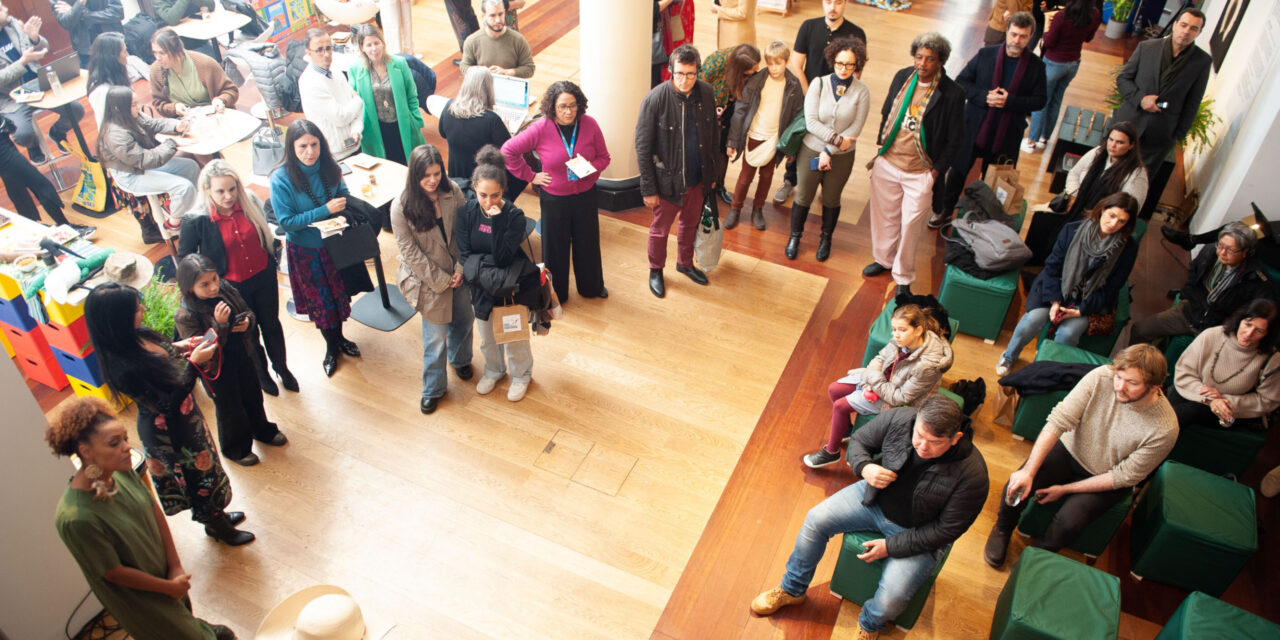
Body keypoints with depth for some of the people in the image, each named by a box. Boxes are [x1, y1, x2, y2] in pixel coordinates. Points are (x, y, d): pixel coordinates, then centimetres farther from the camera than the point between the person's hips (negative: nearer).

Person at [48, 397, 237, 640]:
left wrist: (176, 566, -7)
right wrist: (169, 587, -14)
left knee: (183, 610, 34)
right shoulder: (75, 518, -37)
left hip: (160, 565, 6)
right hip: (136, 594, -6)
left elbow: (155, 512, -7)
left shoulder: (121, 471, -20)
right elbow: (114, 573, -26)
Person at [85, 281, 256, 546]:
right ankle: (216, 525, 44)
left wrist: (177, 347, -6)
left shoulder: (137, 336, -12)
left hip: (184, 416, 8)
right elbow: (168, 403, -30)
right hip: (168, 432, -8)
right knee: (198, 473, 17)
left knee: (203, 466, 28)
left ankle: (215, 513, 54)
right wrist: (193, 364, -33)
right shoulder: (124, 368, -37)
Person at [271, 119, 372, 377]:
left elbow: (344, 195, 5)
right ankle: (331, 347, 39)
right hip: (305, 250, -3)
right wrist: (325, 210, -29)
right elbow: (286, 221, -21)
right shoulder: (281, 179, -24)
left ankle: (340, 338, 46)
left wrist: (343, 214, -17)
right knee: (320, 301, 14)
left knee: (340, 294, 20)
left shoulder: (329, 167, -12)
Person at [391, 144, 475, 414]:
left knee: (463, 319, 23)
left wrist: (461, 268, -11)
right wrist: (441, 280, -14)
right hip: (428, 278, -4)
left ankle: (460, 359, 55)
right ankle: (433, 389, 29)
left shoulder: (453, 192, -11)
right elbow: (409, 251, -16)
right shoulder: (401, 207, -20)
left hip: (457, 273, 4)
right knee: (435, 336, 6)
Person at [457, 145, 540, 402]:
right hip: (481, 288, 3)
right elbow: (464, 255, -12)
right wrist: (491, 267, -25)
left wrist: (496, 222, -36)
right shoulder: (467, 212, -14)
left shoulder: (514, 216, -23)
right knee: (487, 337, 24)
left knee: (514, 336, 17)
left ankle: (521, 375, 44)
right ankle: (494, 371, 52)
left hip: (511, 290, -3)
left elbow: (502, 258, -28)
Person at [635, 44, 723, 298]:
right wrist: (648, 189, -17)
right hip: (667, 180, -4)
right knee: (660, 228, 16)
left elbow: (713, 135, 5)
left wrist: (713, 173, 9)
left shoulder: (706, 93, -9)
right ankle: (655, 271, 41)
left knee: (690, 223, 25)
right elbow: (643, 148, -18)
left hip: (697, 178, 4)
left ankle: (685, 263, 50)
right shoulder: (656, 99, -23)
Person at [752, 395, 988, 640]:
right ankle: (792, 590, 17)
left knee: (890, 599, -20)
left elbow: (946, 529, -20)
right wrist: (864, 468, -26)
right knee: (816, 519, -8)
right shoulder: (898, 419, -22)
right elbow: (859, 441, -3)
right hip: (876, 497, 4)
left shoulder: (971, 474, -30)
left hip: (919, 533, -4)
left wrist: (890, 546, -20)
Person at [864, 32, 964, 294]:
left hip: (920, 173, -4)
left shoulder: (952, 94, -15)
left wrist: (936, 172, -9)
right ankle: (883, 259, 43)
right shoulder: (902, 77, -2)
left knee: (911, 225, 6)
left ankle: (903, 277, 24)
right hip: (886, 164, 4)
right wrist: (880, 145, 12)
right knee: (884, 215, 19)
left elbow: (955, 140, -7)